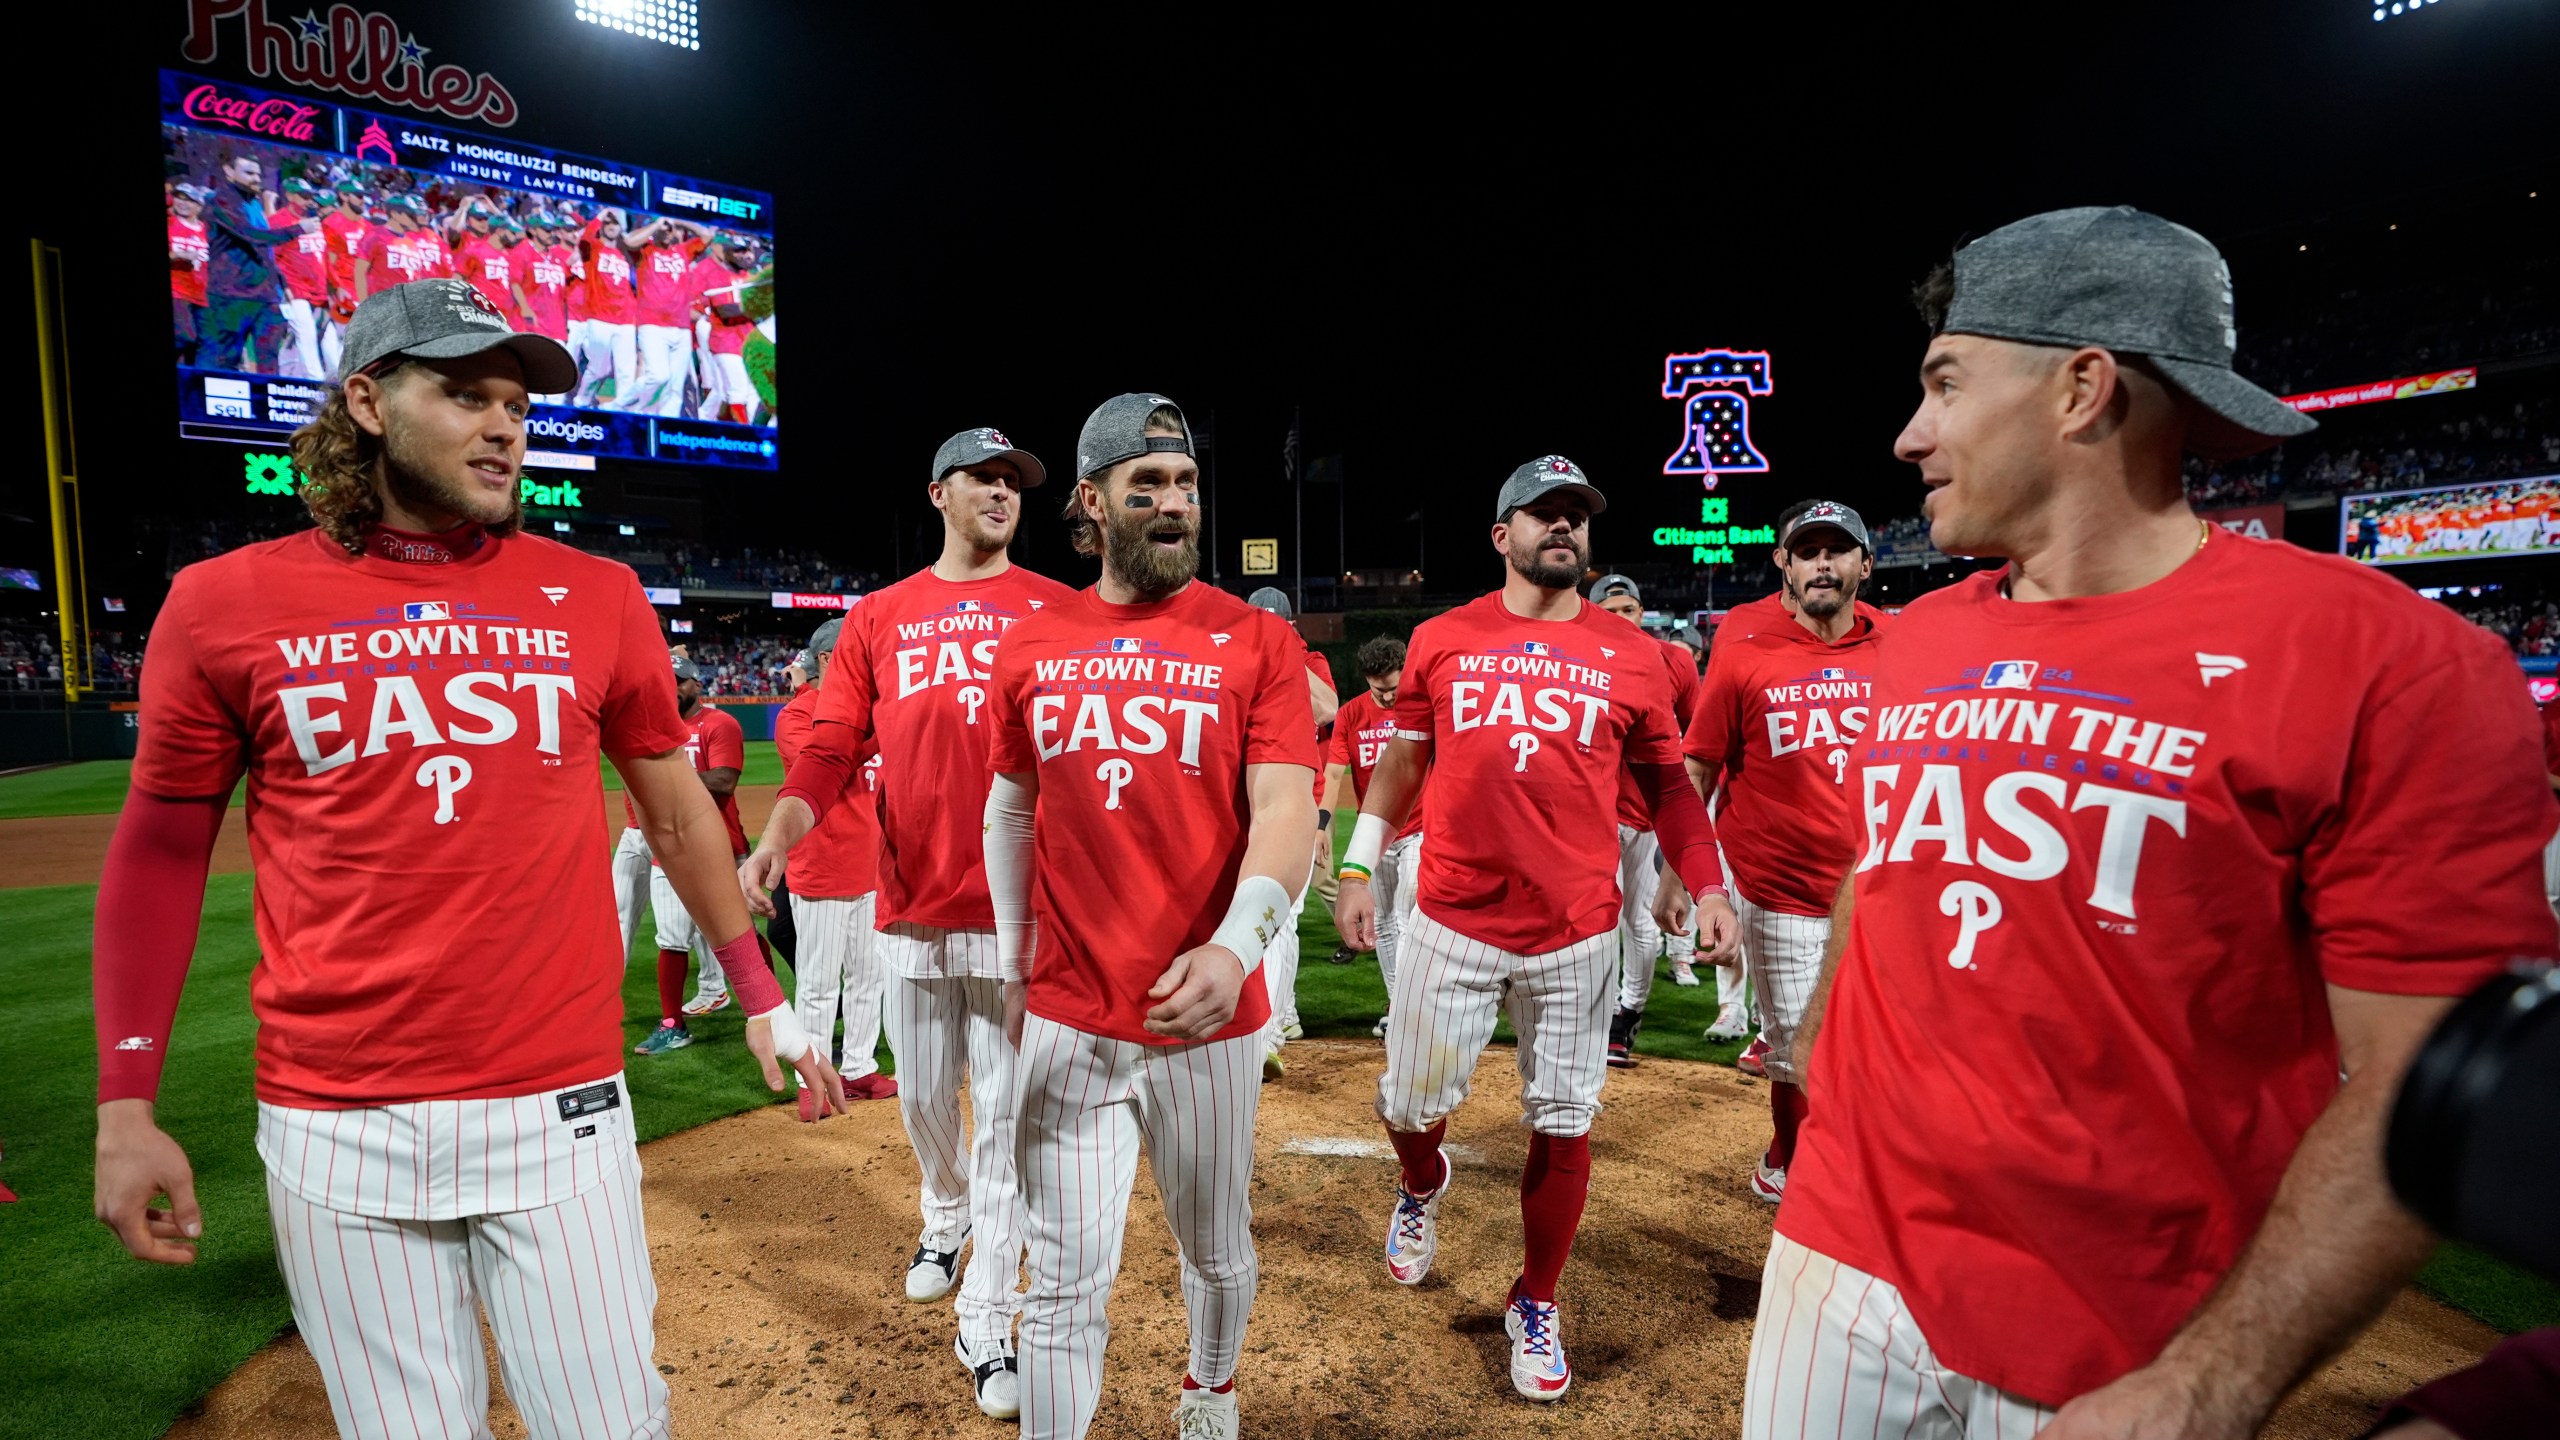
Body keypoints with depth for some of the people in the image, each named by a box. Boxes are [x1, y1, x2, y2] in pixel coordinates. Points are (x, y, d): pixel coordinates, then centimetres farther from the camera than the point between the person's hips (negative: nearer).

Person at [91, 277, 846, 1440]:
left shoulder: (597, 599, 2)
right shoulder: (224, 603, 1)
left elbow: (675, 811, 9)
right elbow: (159, 853, 8)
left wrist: (760, 995, 11)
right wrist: (124, 1106, 6)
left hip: (562, 1109, 0)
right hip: (335, 1131, 0)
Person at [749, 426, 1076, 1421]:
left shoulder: (1058, 609, 3)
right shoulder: (879, 618, 8)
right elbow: (830, 753, 4)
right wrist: (776, 836, -13)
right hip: (912, 909, 3)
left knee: (1003, 1115, 3)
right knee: (924, 1101, 19)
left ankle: (986, 1323, 18)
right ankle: (945, 1218, 49)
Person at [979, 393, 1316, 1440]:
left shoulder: (1257, 641, -5)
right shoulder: (1029, 647, 4)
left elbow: (1285, 812, -14)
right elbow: (1010, 811, 13)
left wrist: (1235, 945, -30)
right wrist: (1012, 969, 12)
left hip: (1209, 1017, 0)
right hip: (1066, 1025, 1)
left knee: (1217, 1252, 21)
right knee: (1065, 1284, 7)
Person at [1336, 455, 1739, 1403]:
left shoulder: (1629, 655, 4)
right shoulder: (1441, 639, 4)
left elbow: (1667, 783, 10)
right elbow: (1401, 759, 11)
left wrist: (1706, 885, -2)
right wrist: (1359, 866, 6)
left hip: (1577, 934, 0)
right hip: (1451, 924, 0)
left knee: (1563, 1127, 8)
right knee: (1411, 1104, 8)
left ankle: (1536, 1306, 31)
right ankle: (1421, 1187, 45)